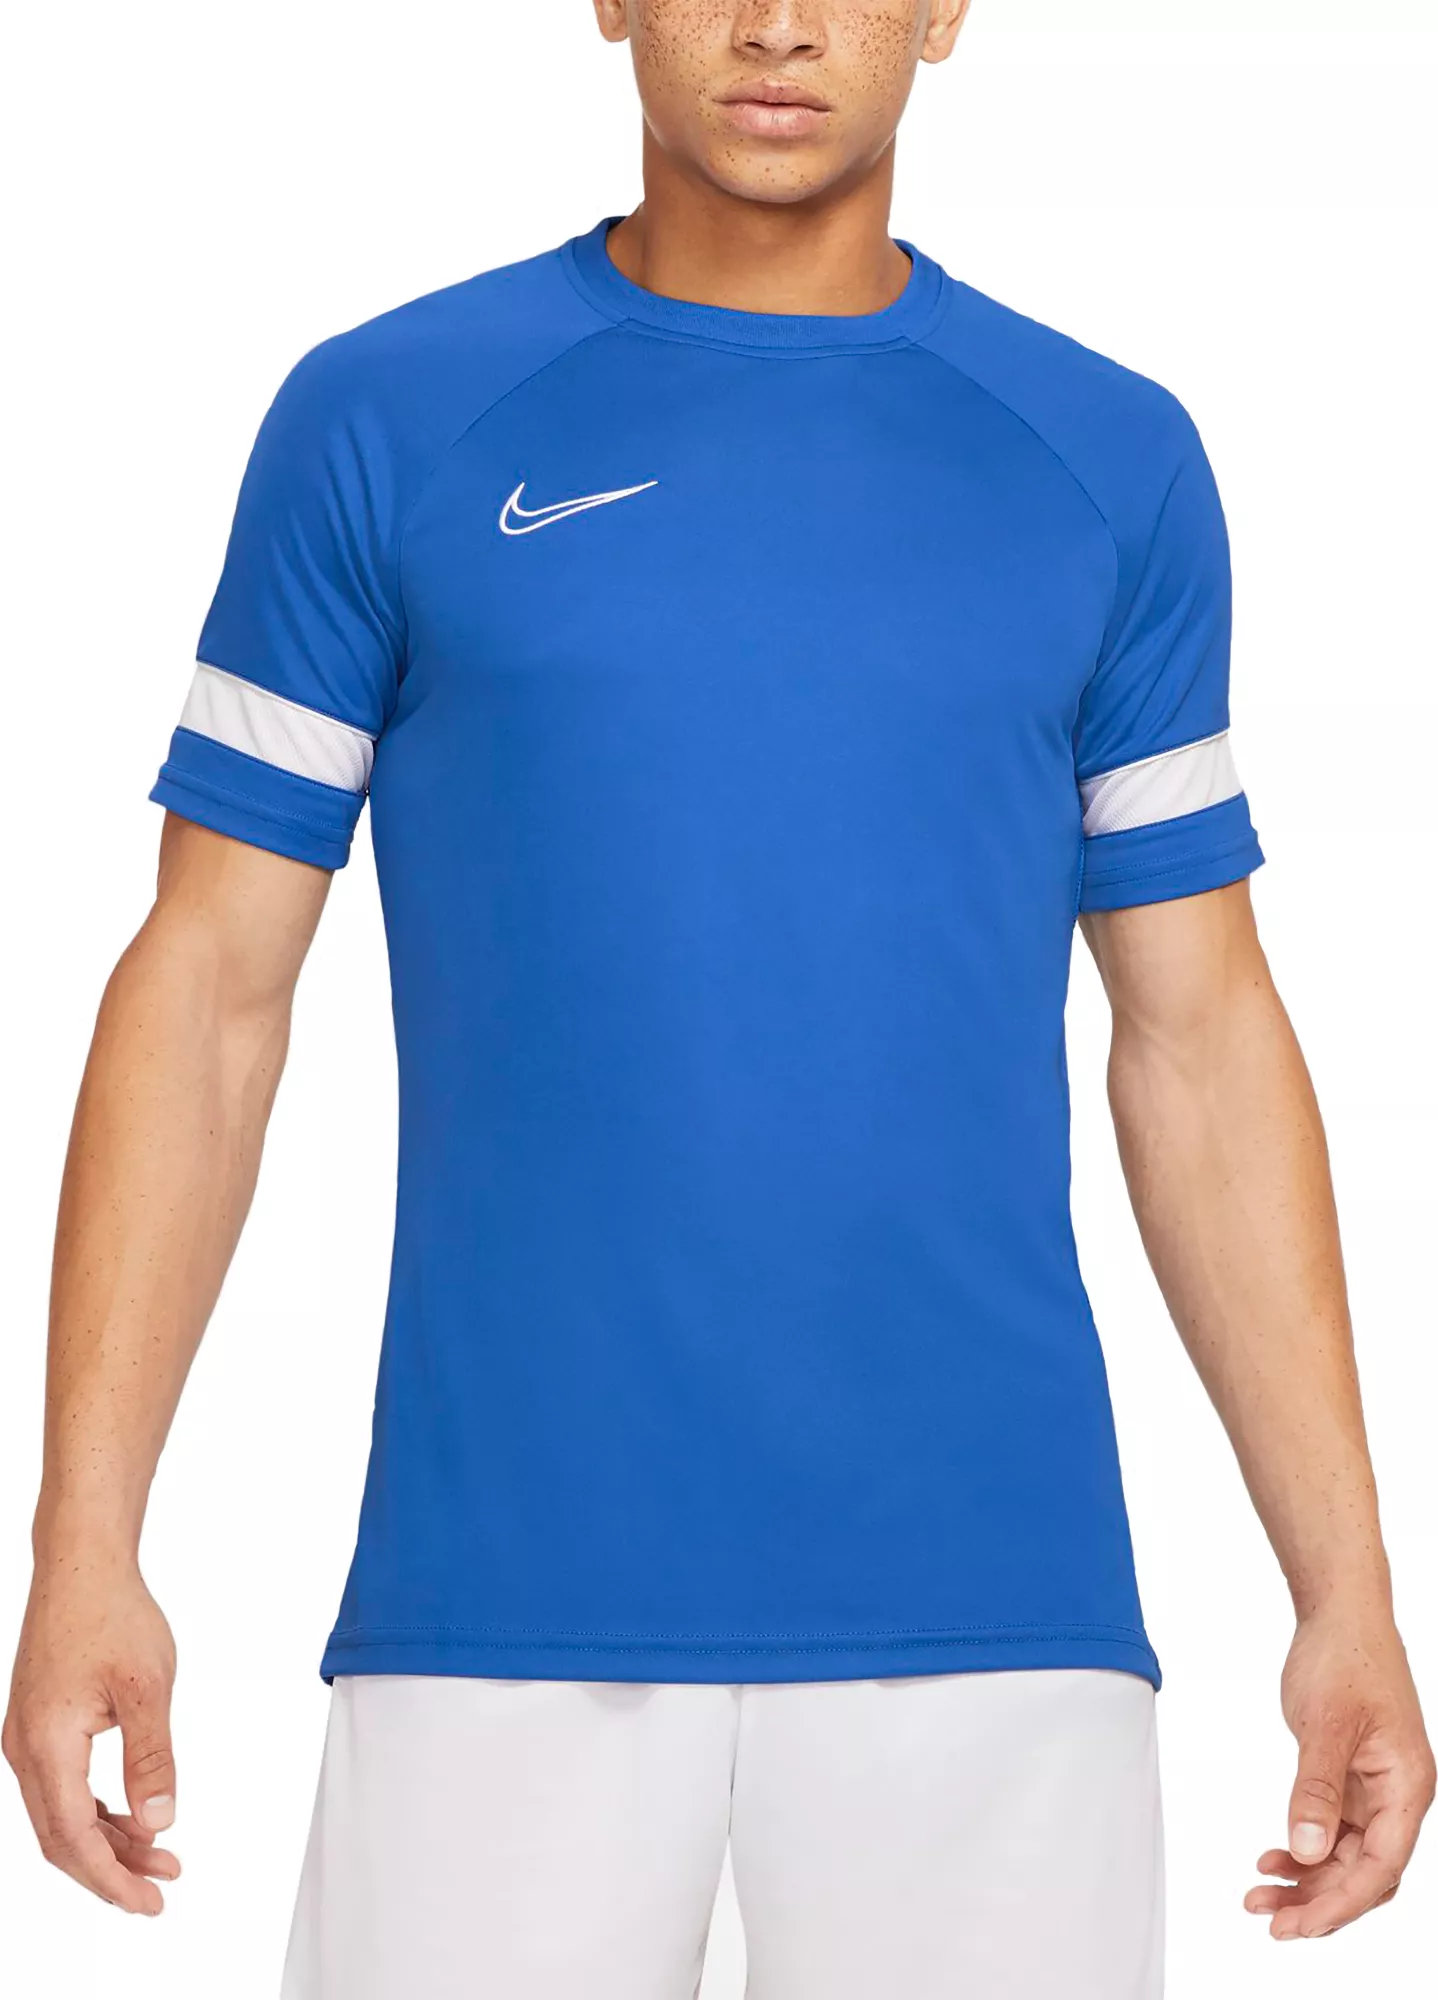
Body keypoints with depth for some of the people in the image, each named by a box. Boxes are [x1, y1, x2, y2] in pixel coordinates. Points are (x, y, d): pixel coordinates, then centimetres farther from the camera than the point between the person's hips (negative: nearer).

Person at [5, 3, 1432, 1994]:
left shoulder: (1112, 464, 8)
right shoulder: (388, 425, 4)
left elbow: (1200, 1038, 11)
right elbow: (211, 986, 4)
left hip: (989, 1606, 1)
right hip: (505, 1597, -1)